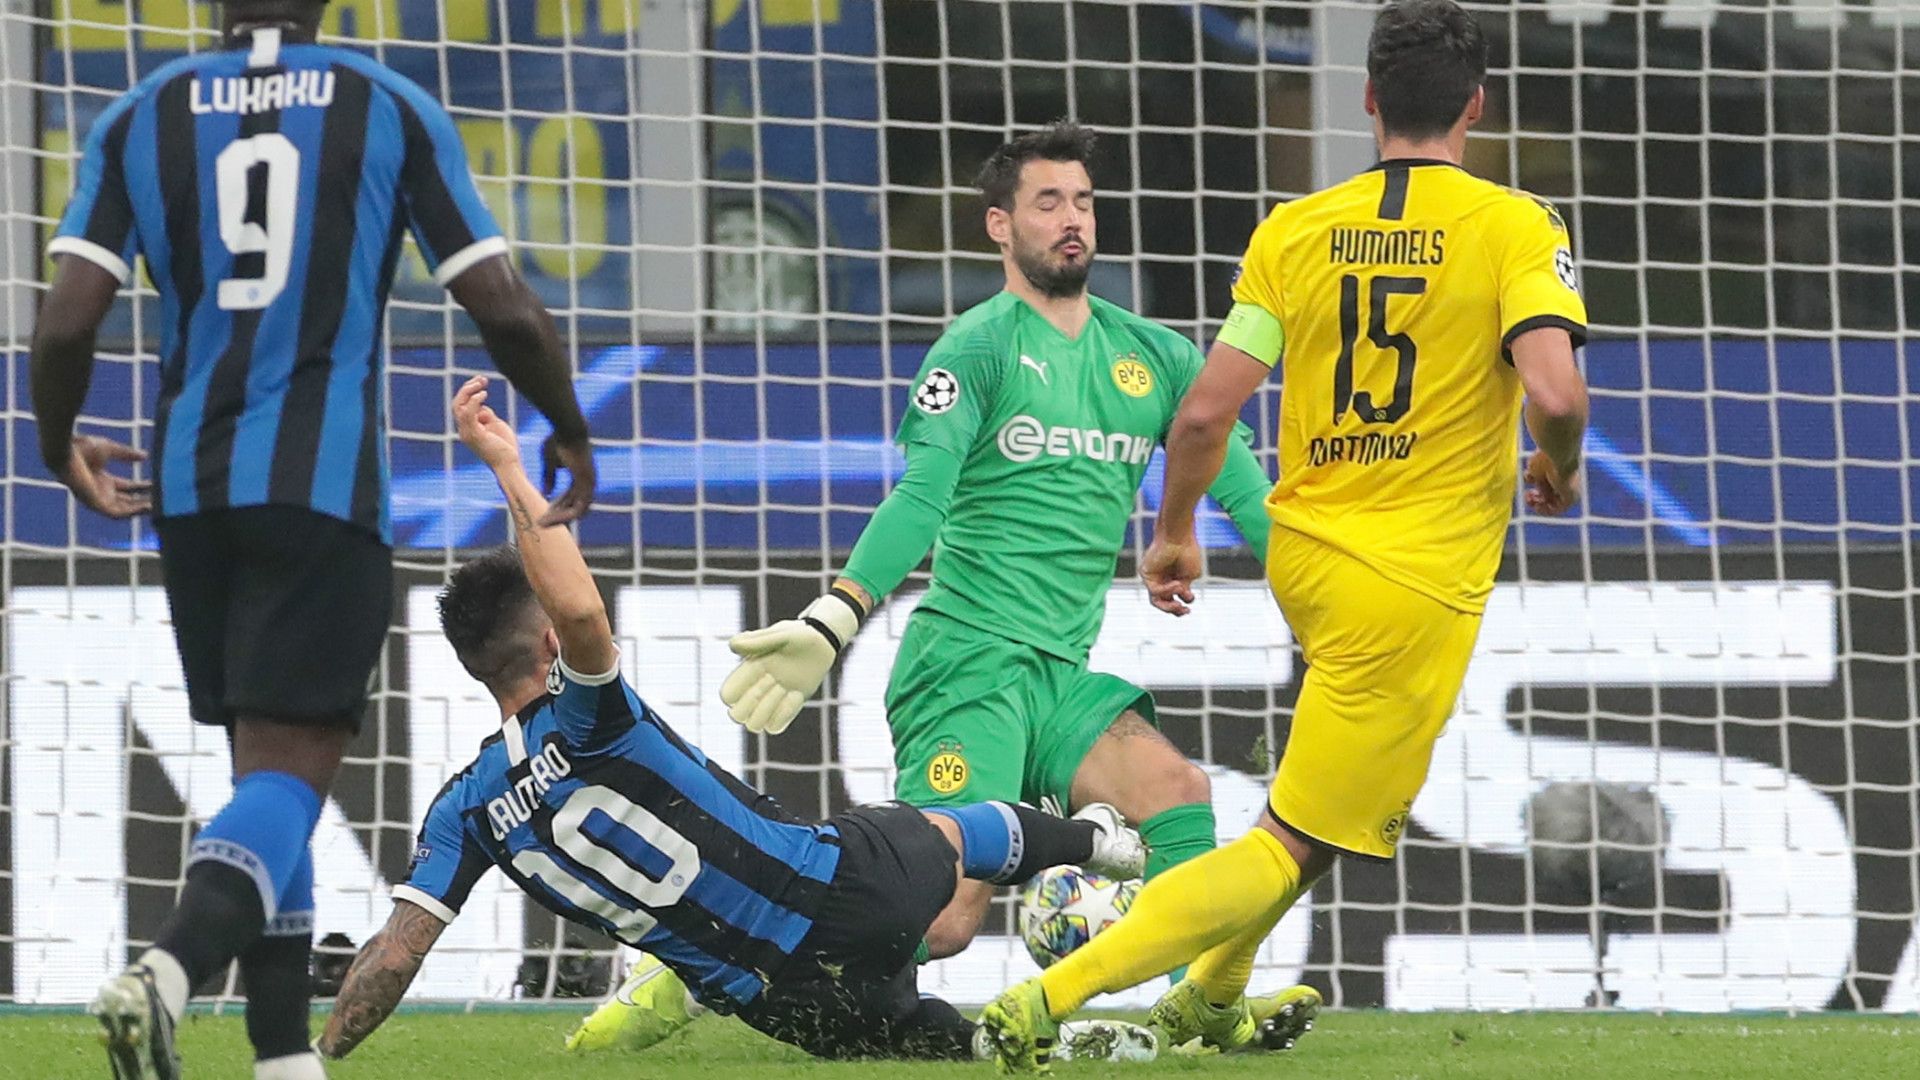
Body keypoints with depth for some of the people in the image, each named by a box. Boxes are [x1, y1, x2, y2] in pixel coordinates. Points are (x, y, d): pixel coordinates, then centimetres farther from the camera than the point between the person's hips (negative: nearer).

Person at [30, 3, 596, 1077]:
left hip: (192, 484, 3)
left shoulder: (144, 117, 6)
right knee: (288, 776, -6)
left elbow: (67, 322, -4)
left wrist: (61, 445, 16)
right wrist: (571, 433, 17)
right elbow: (507, 312, -2)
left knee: (266, 763, 17)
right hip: (325, 484, -3)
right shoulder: (391, 110, 1)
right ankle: (169, 971, -33)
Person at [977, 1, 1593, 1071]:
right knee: (1294, 851, -2)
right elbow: (1553, 391, -23)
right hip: (1420, 584, -6)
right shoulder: (1517, 227, -9)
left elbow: (1206, 411, -2)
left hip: (1304, 551, 6)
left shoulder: (1293, 231, 2)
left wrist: (1175, 535, 15)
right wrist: (1561, 470, -1)